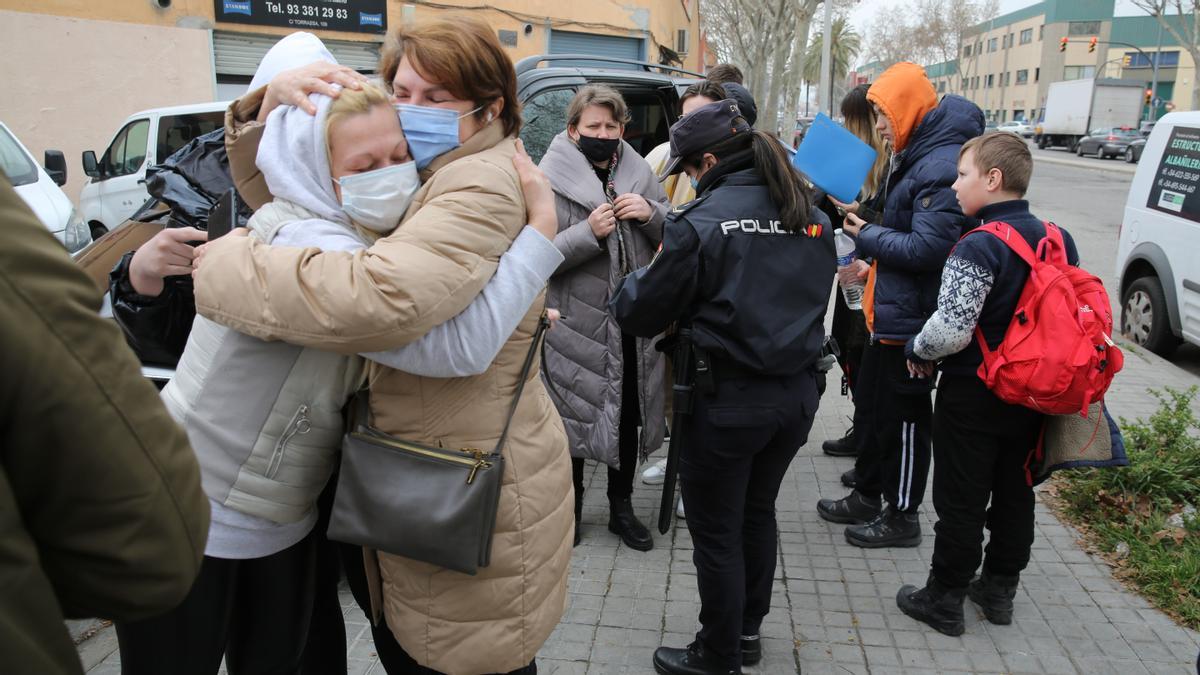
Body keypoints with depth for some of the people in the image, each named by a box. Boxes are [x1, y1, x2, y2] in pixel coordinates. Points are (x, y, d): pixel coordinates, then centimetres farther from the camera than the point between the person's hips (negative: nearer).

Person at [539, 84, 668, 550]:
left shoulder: (637, 171, 5)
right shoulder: (550, 180, -9)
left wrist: (652, 213, -11)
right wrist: (589, 232, -24)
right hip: (577, 323, -4)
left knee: (629, 414, 15)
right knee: (575, 414, 9)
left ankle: (622, 507, 33)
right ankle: (571, 504, 32)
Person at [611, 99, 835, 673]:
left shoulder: (700, 222, -16)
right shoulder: (812, 218, 3)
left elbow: (641, 313, -11)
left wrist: (629, 287, 10)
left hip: (726, 399, -6)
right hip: (796, 394, 7)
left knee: (717, 534, 11)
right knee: (758, 513, 24)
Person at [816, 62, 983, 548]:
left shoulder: (942, 166, -22)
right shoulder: (918, 157, 11)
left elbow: (926, 249, -27)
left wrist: (867, 236, -15)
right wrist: (869, 233, 4)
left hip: (910, 321, -10)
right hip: (889, 313, 10)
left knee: (903, 418, 4)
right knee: (870, 407, 20)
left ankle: (902, 516, 21)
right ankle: (867, 497, 36)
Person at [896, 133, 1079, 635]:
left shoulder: (978, 247, -22)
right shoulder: (1059, 239, 3)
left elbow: (951, 329, -27)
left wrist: (919, 353, -7)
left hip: (972, 396, -7)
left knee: (960, 501, 4)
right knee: (1014, 492, 18)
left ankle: (944, 600, 17)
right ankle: (999, 589, 33)